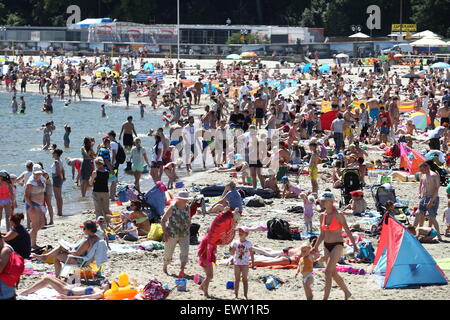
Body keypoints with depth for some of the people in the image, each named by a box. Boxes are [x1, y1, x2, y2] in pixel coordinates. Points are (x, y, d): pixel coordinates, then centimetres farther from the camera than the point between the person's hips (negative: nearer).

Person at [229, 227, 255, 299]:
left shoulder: (248, 243, -2)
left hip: (245, 263, -2)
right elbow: (232, 253, 2)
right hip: (237, 263, 2)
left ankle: (245, 295, 4)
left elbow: (251, 254, 4)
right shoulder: (235, 242, 1)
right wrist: (231, 249, -20)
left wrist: (253, 263, 2)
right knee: (237, 279, 6)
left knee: (245, 279, 1)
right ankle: (236, 295, 10)